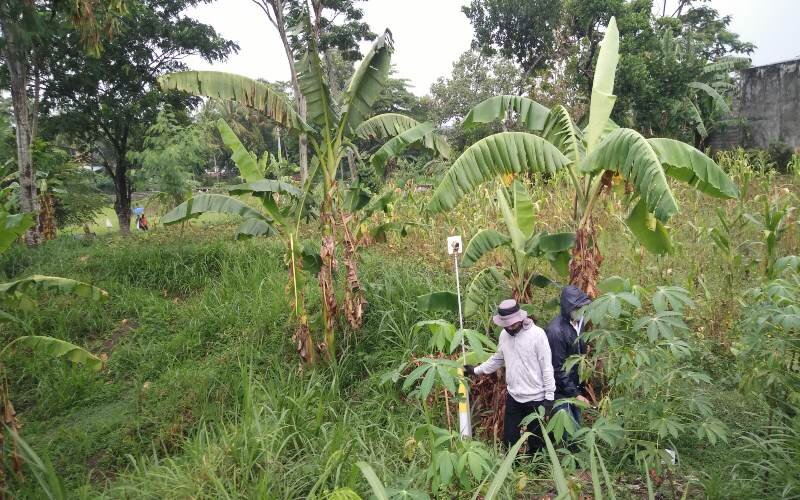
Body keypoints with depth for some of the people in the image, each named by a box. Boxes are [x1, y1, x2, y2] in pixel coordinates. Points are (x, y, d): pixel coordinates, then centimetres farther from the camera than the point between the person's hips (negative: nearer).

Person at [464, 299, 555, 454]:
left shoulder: (537, 334, -18)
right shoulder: (504, 334, -1)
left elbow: (547, 367, -15)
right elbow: (497, 359, 14)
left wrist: (549, 397, -15)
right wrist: (476, 370, 11)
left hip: (535, 398, -5)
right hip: (513, 396, 5)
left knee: (535, 441, 14)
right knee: (509, 440, 13)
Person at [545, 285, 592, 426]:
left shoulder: (579, 322, 0)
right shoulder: (556, 330, -25)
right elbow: (558, 368, -21)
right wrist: (575, 394, -19)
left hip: (575, 385, 8)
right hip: (561, 390, -8)